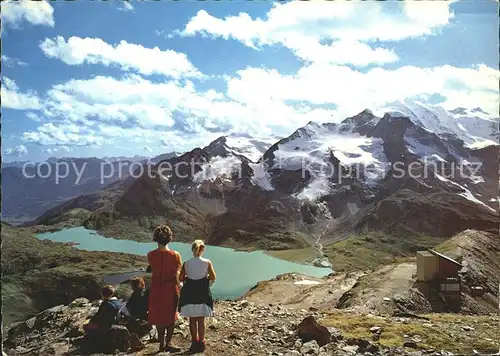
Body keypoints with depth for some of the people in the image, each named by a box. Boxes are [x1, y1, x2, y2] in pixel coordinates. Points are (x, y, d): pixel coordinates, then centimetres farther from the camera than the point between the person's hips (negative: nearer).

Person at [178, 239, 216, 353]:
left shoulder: (186, 263, -8)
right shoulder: (207, 262, -11)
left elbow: (180, 278, -3)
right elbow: (213, 278, -7)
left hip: (189, 293, 0)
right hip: (203, 293, 0)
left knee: (192, 319, 15)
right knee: (201, 320, 13)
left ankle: (195, 342, 23)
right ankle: (201, 343, 20)